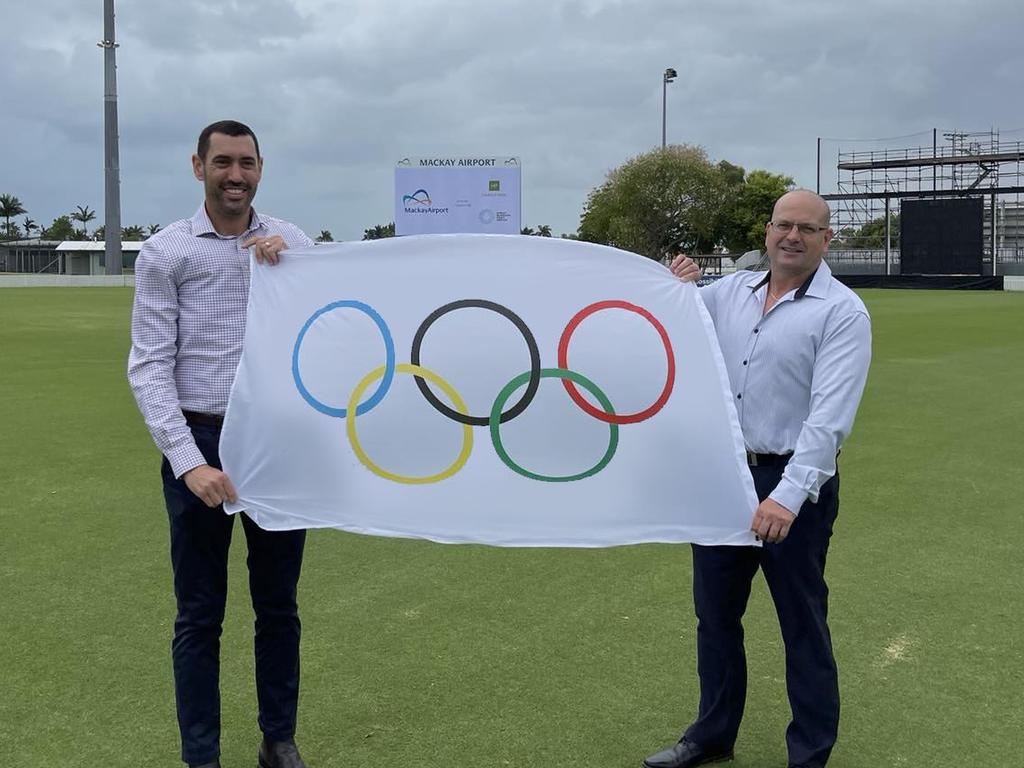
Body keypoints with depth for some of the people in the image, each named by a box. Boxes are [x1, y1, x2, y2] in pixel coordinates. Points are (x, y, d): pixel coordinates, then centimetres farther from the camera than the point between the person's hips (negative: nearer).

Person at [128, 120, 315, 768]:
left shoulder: (293, 244, 5)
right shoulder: (166, 251, -2)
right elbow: (150, 367, -7)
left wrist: (292, 267, -15)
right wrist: (188, 460, -16)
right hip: (199, 443, -2)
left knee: (279, 605, 14)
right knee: (200, 615, 7)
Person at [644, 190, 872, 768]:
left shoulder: (842, 312, -12)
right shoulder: (730, 291, 6)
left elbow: (829, 418, -22)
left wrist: (788, 496, -31)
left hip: (795, 483, -6)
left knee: (803, 624, 6)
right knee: (715, 610, 17)